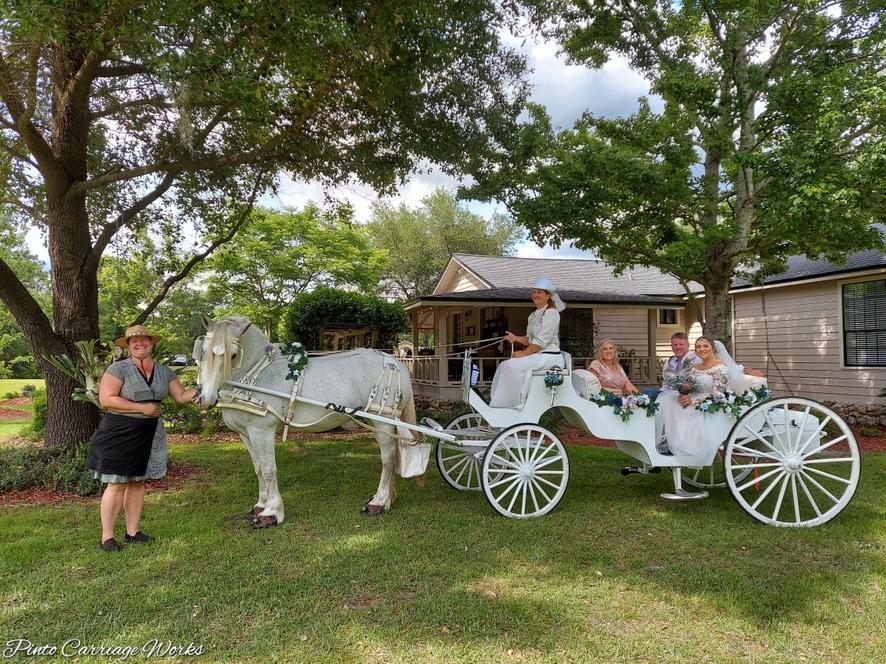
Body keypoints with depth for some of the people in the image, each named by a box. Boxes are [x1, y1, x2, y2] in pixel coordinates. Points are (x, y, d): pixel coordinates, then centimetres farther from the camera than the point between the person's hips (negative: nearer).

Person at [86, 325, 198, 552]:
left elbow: (181, 396, 7)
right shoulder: (119, 368, -9)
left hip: (149, 435, 5)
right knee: (117, 484, -3)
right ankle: (107, 537, 9)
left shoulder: (164, 372, 6)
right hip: (120, 433, -5)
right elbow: (106, 399, -17)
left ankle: (132, 532, 22)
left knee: (137, 482, 12)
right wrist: (142, 408, -20)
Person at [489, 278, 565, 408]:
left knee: (512, 366, -24)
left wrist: (522, 353, -15)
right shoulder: (533, 315, 17)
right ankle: (495, 399, -9)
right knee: (504, 365, -7)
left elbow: (541, 342, -17)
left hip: (548, 356, -9)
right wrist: (516, 338, -2)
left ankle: (512, 405, -17)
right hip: (536, 355, 9)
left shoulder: (551, 313, -11)